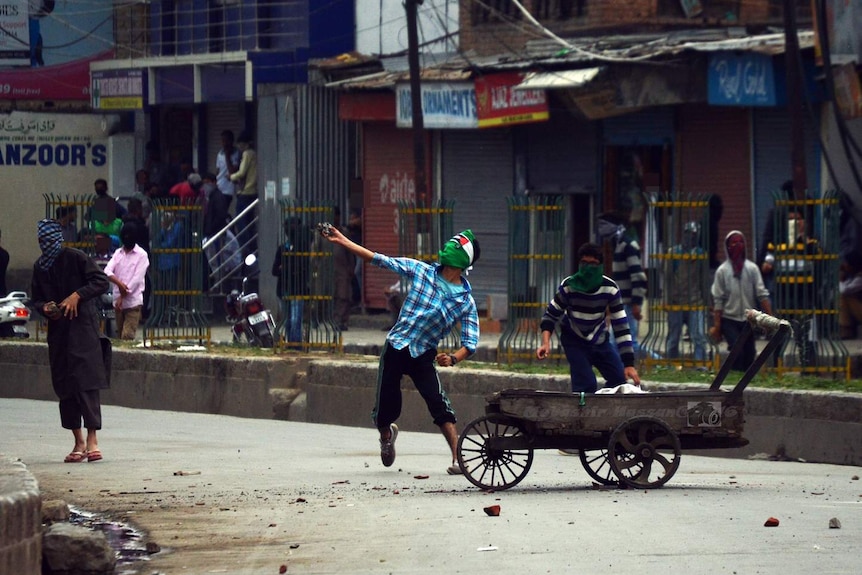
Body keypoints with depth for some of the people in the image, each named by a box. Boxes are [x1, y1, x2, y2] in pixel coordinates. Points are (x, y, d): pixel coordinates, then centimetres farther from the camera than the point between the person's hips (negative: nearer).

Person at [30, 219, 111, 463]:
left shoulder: (75, 258, -5)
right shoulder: (39, 267, 13)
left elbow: (101, 282, -7)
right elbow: (36, 298, 19)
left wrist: (77, 295, -17)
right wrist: (44, 308, -3)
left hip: (83, 326, -6)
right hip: (58, 330, 6)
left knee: (86, 381, -13)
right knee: (63, 385, 5)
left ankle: (92, 438, -14)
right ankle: (78, 441, 11)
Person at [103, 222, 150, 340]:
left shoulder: (141, 255, -3)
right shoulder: (118, 253, 11)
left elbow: (137, 279, -10)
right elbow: (107, 271, -2)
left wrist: (122, 297, -13)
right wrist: (119, 283, -21)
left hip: (133, 302, -5)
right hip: (118, 301, 5)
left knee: (127, 337, -15)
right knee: (121, 337, 9)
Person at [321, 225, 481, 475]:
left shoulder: (466, 302, -4)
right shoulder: (421, 271, -1)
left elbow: (470, 343, -6)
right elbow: (380, 260, 2)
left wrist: (453, 359, -27)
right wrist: (343, 241, -2)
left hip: (423, 357, -1)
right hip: (395, 348, 1)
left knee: (440, 406, -19)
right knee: (385, 411, 4)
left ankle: (458, 460, -17)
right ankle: (387, 434, 39)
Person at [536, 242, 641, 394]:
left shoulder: (610, 288, -20)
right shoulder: (568, 287, -24)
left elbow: (621, 327, -19)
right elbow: (550, 315, -11)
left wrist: (629, 364, -23)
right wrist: (546, 343, -29)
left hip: (599, 339, 3)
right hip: (574, 340, -3)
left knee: (619, 379, -3)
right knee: (586, 384, -19)